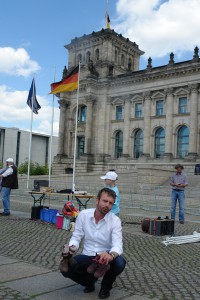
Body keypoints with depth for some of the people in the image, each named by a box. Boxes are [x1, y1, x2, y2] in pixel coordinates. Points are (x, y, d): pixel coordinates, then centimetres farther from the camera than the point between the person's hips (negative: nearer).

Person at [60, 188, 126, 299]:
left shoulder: (115, 220, -15)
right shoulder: (83, 215, -9)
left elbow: (118, 245, -25)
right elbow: (76, 237, -3)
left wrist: (111, 255, -49)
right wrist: (71, 248, -26)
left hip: (106, 257, -1)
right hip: (87, 257, 1)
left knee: (120, 263, -34)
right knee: (65, 268, -24)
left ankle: (106, 286, 1)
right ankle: (90, 281, 9)